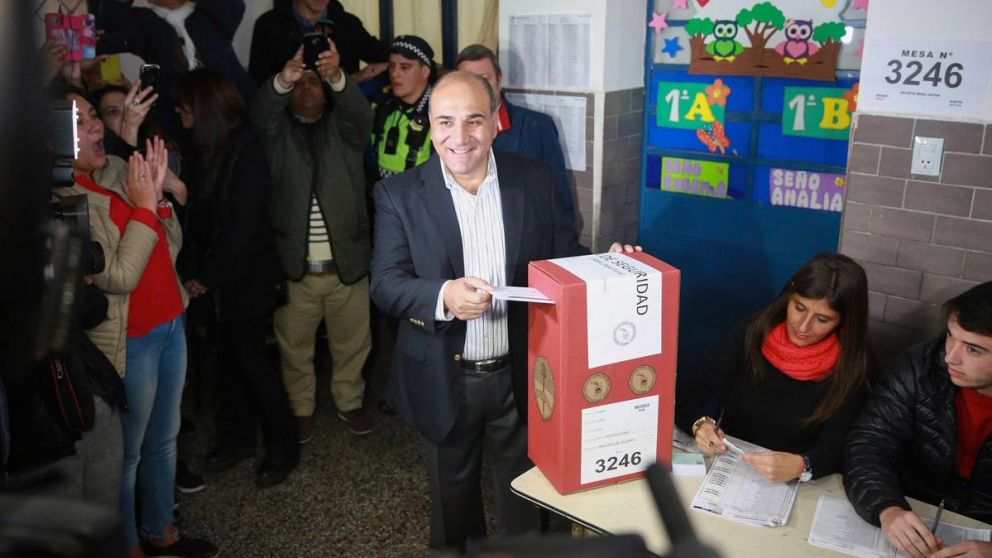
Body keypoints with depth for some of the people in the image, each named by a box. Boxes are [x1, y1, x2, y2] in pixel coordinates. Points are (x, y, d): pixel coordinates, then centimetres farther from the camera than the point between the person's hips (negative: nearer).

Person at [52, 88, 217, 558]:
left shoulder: (119, 170, 2)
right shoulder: (62, 202, -17)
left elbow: (171, 247, 5)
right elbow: (118, 277, -22)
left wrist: (157, 195, -10)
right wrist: (143, 206, -19)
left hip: (171, 324, 7)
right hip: (130, 340, -7)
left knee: (163, 439, 21)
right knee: (128, 453, 10)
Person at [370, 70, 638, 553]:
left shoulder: (536, 180, -4)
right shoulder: (399, 193, -8)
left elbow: (565, 258, 2)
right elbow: (385, 283, -14)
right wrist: (443, 295, -32)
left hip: (521, 374, 1)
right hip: (444, 381, 0)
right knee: (452, 493, 23)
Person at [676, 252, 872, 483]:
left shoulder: (851, 367, -8)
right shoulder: (751, 334, -5)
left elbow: (835, 450, -11)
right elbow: (687, 393, -3)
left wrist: (799, 466, -33)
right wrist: (699, 424, -25)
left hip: (793, 489, 0)